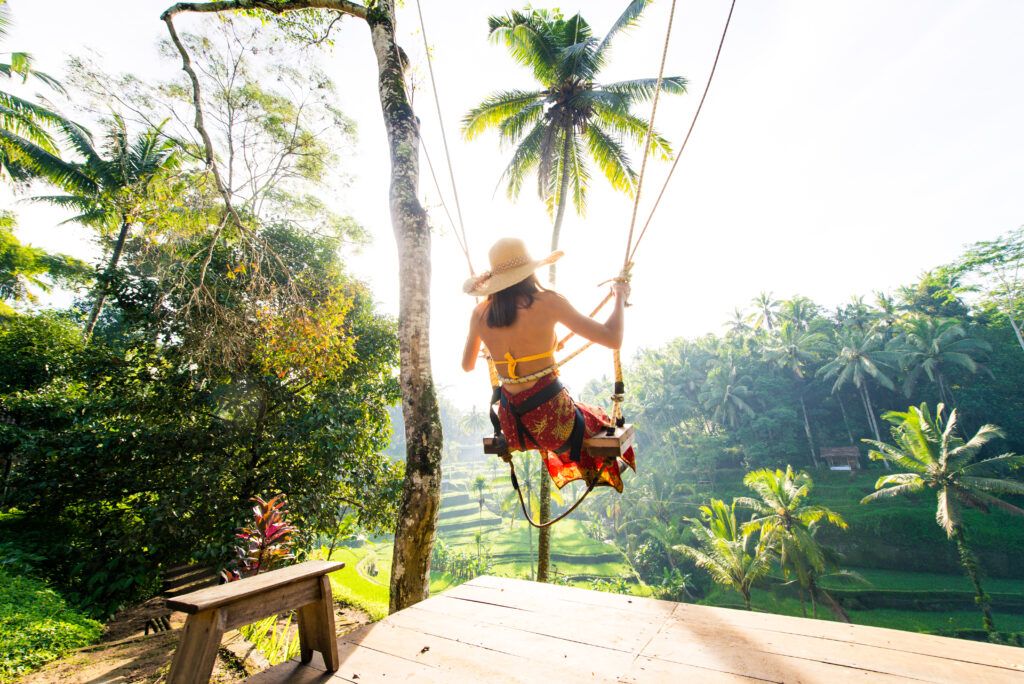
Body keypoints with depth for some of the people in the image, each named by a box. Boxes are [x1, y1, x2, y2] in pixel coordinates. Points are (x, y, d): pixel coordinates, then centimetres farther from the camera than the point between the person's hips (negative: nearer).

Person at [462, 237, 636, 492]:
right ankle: (606, 471, 55)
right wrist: (620, 297, 4)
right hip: (551, 418, -4)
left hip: (512, 427, 5)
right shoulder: (547, 302, -16)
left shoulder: (480, 313, -3)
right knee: (597, 419, 31)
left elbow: (467, 365, 12)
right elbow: (613, 339, -14)